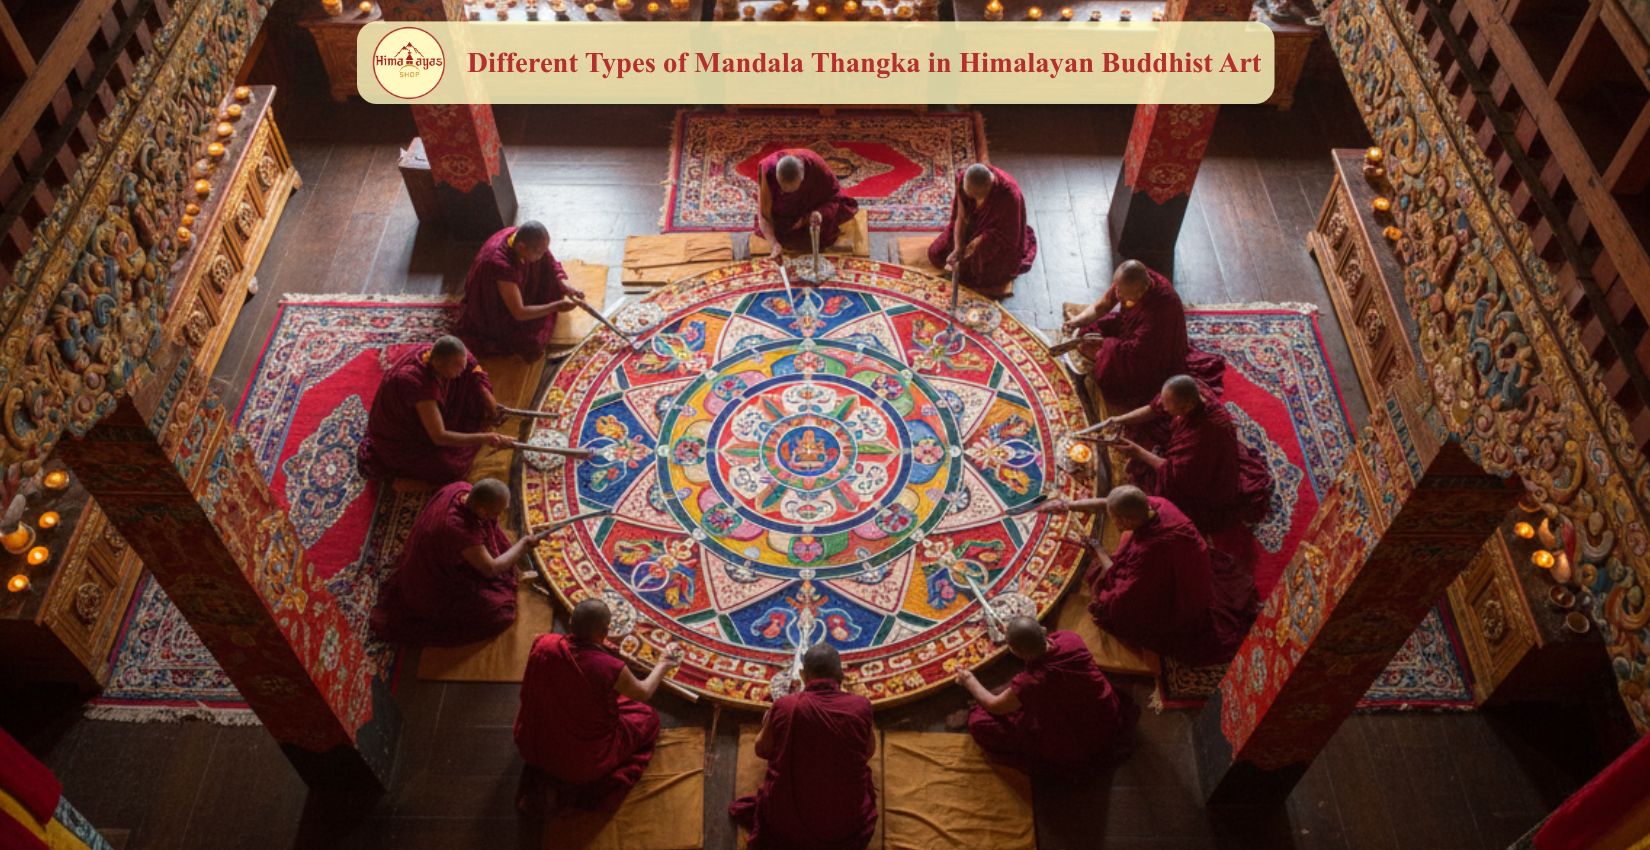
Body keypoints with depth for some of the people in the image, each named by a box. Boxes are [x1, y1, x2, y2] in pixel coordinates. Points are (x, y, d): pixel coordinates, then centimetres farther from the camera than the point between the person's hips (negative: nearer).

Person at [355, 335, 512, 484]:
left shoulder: (437, 354, -21)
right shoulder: (418, 383, -41)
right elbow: (439, 437, -38)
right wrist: (484, 438, -39)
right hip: (398, 437, -7)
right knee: (450, 467, -20)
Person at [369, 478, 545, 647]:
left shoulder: (462, 488, -19)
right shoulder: (461, 530, -40)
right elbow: (491, 569, -27)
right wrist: (524, 543, -19)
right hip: (433, 588, -8)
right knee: (499, 613, -6)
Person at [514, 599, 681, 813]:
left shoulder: (543, 644, -17)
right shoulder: (611, 668, -28)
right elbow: (643, 693, -6)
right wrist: (663, 665, 15)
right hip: (583, 762, -5)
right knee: (647, 717, 15)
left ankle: (539, 777, 16)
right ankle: (580, 788, 7)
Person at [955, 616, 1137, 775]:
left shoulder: (1030, 682, -32)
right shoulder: (1071, 639, -21)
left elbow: (994, 706, -9)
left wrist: (969, 680, 6)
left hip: (1072, 753, -6)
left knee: (979, 722, -3)